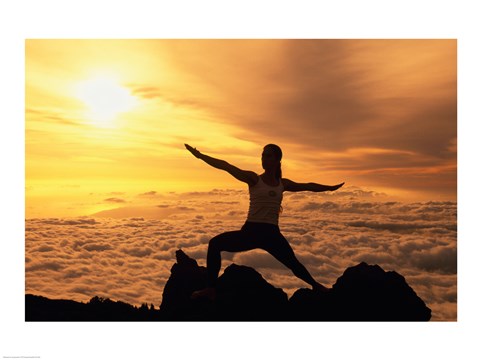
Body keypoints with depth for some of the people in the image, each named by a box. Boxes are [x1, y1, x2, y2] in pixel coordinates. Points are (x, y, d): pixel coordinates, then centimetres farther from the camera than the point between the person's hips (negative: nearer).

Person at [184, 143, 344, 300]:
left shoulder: (283, 183, 9)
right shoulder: (253, 179, -2)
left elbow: (308, 186, 21)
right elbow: (226, 166, -10)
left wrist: (330, 187, 29)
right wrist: (200, 155, -16)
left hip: (272, 234, 2)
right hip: (251, 230, -2)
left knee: (293, 264, 7)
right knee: (215, 243, -19)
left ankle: (316, 286, 37)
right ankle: (211, 288, -10)